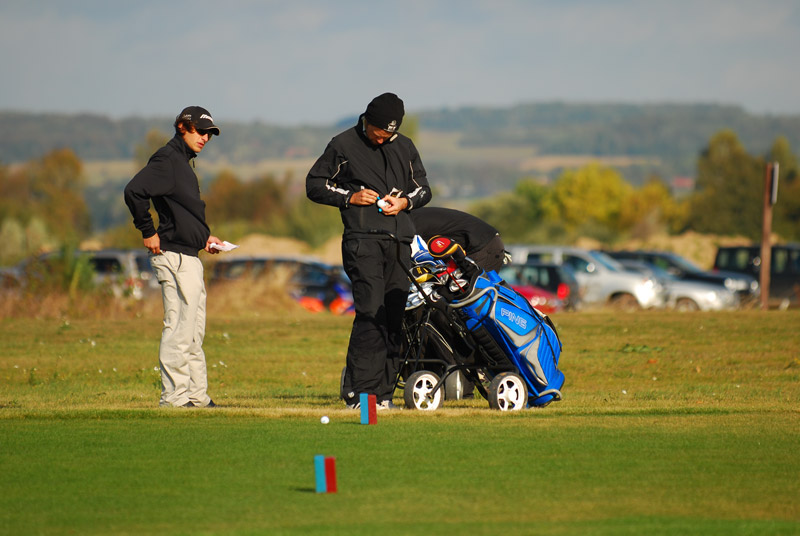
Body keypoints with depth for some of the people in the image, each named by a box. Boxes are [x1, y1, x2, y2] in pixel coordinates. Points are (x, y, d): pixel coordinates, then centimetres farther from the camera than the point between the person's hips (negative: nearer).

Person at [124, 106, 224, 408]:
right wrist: (148, 233, -18)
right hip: (174, 256, -10)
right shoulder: (167, 159, -11)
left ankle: (197, 395, 17)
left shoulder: (183, 162, 19)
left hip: (190, 258, 10)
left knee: (194, 332, 13)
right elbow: (134, 191, -24)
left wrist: (204, 236, 13)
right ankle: (174, 396, -8)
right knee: (179, 328, -10)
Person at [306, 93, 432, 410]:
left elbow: (423, 188, 23)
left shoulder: (405, 148, 16)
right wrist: (350, 197, -8)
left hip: (400, 241, 5)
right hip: (363, 241, -5)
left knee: (396, 318, 3)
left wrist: (406, 201, 1)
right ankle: (358, 392, -15)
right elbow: (315, 185, 6)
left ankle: (383, 393, 9)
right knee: (371, 314, -16)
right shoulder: (344, 145, 3)